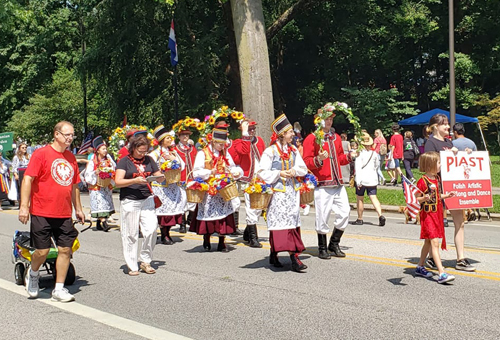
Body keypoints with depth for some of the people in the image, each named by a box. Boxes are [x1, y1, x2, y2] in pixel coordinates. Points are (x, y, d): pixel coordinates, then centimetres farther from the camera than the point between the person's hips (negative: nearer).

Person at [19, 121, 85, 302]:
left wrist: (78, 209, 21)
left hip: (64, 215, 5)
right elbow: (27, 179, -10)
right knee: (42, 251, -2)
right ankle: (33, 274, 30)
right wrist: (24, 206, -17)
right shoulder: (41, 154, -6)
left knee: (65, 250, 2)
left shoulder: (71, 157, 12)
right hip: (42, 213, -5)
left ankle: (59, 289, 13)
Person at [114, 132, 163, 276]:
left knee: (151, 230, -6)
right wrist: (135, 180, -24)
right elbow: (118, 182, -10)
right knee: (131, 235, 2)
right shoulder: (124, 161, -1)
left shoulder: (149, 160, 11)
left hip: (147, 199, 3)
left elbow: (158, 175, 16)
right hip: (130, 201, -3)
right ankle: (132, 266, 12)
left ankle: (145, 261, 12)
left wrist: (160, 178, -8)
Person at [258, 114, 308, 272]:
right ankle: (294, 257, -11)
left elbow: (303, 168, 12)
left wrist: (295, 171, -9)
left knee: (292, 222, 5)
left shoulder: (293, 150, 12)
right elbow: (262, 172, -9)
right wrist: (279, 174, -18)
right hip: (278, 192, -6)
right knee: (281, 222, -10)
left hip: (292, 191, 7)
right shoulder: (270, 151, -5)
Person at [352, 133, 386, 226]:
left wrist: (358, 181, -17)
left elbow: (358, 168, -16)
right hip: (372, 178, 4)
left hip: (362, 179, -4)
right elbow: (377, 165, 21)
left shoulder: (360, 154, -10)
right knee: (373, 198, 1)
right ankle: (380, 215, -19)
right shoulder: (374, 153, 6)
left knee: (359, 199, 7)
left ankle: (360, 219, 14)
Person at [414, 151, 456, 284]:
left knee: (428, 242, 16)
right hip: (427, 215, -9)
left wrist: (446, 195, 8)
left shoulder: (437, 178, 11)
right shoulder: (422, 181, -15)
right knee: (435, 243, -12)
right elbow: (416, 199, -13)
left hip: (437, 213, 9)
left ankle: (420, 267, 29)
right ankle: (442, 274, -15)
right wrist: (424, 198, -32)